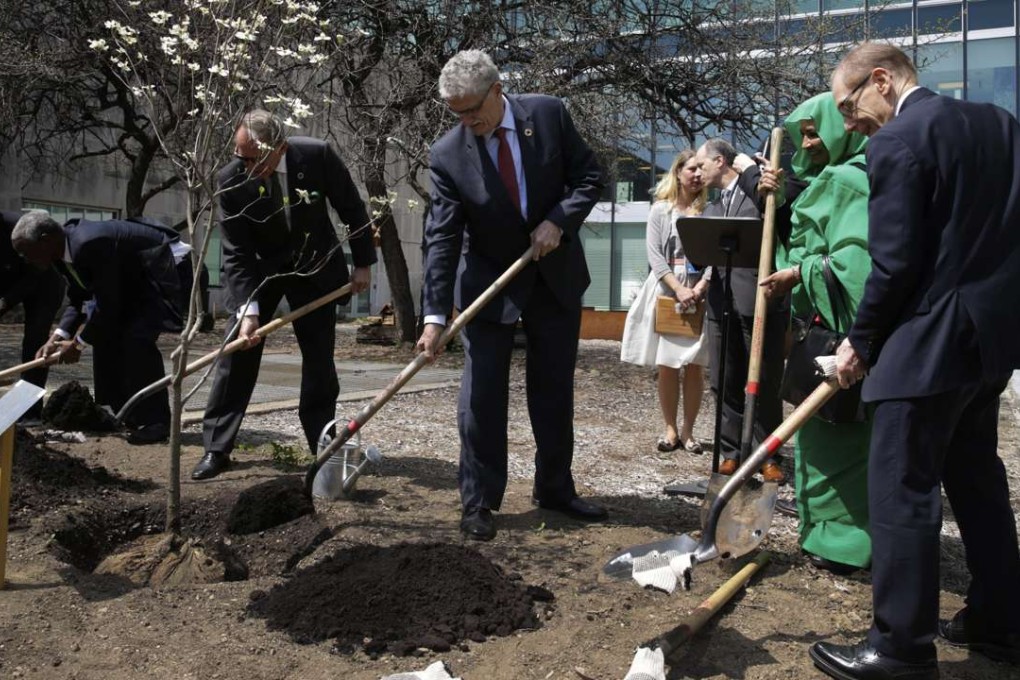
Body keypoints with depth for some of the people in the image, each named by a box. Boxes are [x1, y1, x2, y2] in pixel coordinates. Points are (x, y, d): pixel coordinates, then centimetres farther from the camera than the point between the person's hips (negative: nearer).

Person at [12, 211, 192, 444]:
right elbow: (77, 300, 8)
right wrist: (58, 337, -6)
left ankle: (155, 421, -11)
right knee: (106, 333, 6)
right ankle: (126, 414, 16)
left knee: (138, 338, -22)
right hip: (134, 277, 10)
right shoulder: (62, 252, -2)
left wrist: (78, 343, -16)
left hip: (167, 268, -10)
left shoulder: (90, 244, -32)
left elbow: (108, 303, -28)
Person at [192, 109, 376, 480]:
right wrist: (247, 309, -28)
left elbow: (352, 209, -9)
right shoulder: (231, 180, -23)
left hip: (314, 265, 0)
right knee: (238, 350, -5)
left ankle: (323, 443, 12)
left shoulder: (317, 155, -24)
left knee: (320, 355, 0)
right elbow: (236, 253, -19)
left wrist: (363, 263, -6)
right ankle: (216, 448, 4)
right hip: (259, 268, 0)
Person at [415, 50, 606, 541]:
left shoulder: (549, 114, -10)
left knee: (555, 390, 11)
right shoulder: (448, 155, -15)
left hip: (556, 275, 2)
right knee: (482, 396, -4)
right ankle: (478, 504, 9)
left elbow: (589, 177, -2)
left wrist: (559, 220, -20)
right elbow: (441, 239, -17)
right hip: (489, 284, -2)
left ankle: (555, 489, 26)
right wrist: (435, 316, -24)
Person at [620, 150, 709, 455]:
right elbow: (654, 255, -2)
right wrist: (678, 288, -13)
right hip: (666, 291, 0)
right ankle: (670, 428, 11)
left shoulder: (708, 210, 6)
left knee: (693, 366, 0)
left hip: (699, 292, 0)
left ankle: (688, 430, 11)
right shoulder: (660, 209, 6)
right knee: (665, 365, 0)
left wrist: (701, 286, -15)